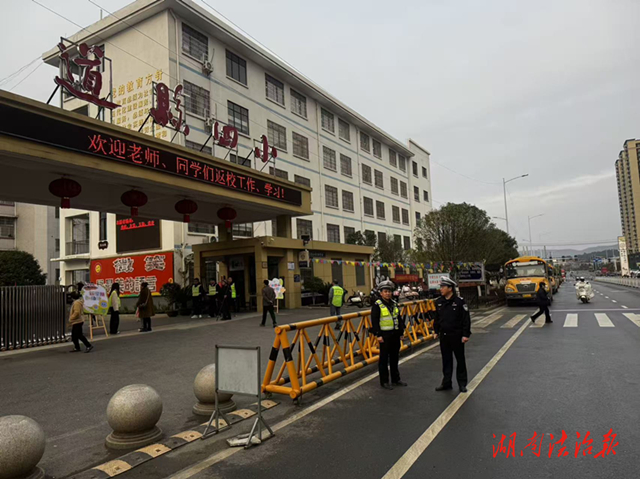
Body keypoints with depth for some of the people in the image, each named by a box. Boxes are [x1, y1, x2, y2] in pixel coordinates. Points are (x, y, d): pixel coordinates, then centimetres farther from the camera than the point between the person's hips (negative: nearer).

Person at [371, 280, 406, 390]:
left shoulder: (394, 303, 11)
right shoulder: (377, 305, -9)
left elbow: (399, 319, 16)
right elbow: (374, 321, -12)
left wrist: (401, 332, 13)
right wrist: (378, 335, -17)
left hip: (395, 334, 7)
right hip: (385, 335, -6)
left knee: (394, 357, 15)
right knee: (384, 358, 1)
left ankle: (396, 379, 28)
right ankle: (384, 381, 10)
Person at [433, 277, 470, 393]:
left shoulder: (459, 301, -13)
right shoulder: (439, 302, 4)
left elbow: (466, 319, -12)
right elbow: (436, 318, 15)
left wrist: (466, 334, -14)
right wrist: (436, 331, 14)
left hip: (456, 335, -5)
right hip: (444, 335, 5)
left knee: (460, 359, 7)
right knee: (446, 359, 12)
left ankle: (462, 384, 19)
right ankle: (446, 382, 22)